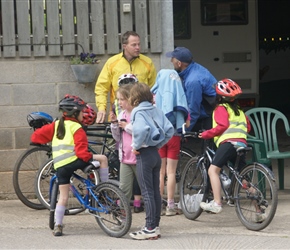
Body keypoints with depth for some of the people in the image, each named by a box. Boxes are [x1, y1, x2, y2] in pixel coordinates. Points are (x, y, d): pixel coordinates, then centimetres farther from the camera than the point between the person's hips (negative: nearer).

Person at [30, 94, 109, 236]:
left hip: (59, 166, 6)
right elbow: (81, 151, -15)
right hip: (74, 160, -6)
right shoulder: (77, 128, -2)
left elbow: (36, 136, 15)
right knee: (102, 158, 6)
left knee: (63, 197, 12)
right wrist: (91, 157, -10)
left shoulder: (56, 125, 16)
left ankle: (58, 226, 7)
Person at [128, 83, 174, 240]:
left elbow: (141, 129, -31)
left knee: (147, 192, -4)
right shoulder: (156, 110, 8)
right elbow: (169, 130, 3)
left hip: (144, 154, -7)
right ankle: (155, 226, 17)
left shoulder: (138, 112, -13)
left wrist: (136, 146, -17)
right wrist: (159, 144, 10)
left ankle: (150, 229, -4)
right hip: (155, 153, 7)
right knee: (155, 191, 11)